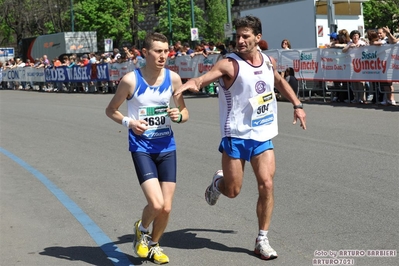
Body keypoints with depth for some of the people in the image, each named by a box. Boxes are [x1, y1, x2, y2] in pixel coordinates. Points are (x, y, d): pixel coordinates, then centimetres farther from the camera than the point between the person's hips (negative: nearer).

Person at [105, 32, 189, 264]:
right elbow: (111, 110, 1)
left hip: (167, 148, 4)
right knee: (156, 204, -17)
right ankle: (141, 230, 18)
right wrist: (128, 122, -17)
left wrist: (178, 116, -14)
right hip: (141, 148, -3)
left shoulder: (173, 78, -3)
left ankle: (154, 244, 34)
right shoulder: (131, 80, -12)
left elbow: (184, 112, 9)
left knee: (166, 208, 5)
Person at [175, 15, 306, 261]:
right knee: (232, 191, 2)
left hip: (263, 136, 4)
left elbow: (280, 82, 26)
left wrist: (297, 105, 22)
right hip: (236, 137, -4)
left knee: (267, 185, -6)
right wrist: (191, 83, -50)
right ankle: (218, 182, 39)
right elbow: (202, 79, -27)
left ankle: (262, 240, 7)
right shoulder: (230, 64, -14)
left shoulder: (269, 62, 4)